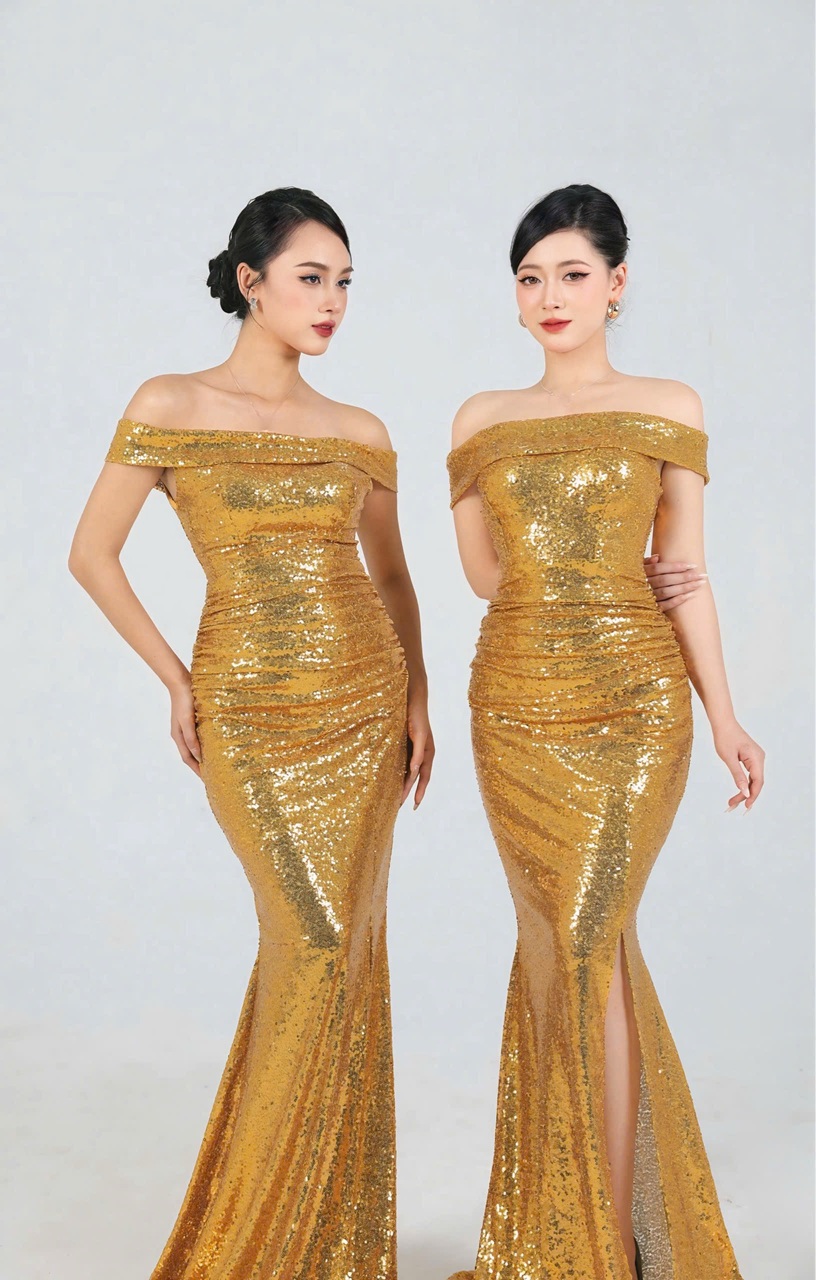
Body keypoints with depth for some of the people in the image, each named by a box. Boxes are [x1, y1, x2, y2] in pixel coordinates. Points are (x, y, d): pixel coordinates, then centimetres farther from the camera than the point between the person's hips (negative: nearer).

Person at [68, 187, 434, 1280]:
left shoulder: (361, 433, 9)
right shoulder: (172, 407, -2)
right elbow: (93, 554, 2)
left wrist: (416, 698, 8)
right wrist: (177, 680, 0)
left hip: (363, 704, 4)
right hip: (252, 714, -4)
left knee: (341, 949, 7)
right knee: (318, 944, -8)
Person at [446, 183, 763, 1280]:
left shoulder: (668, 407, 6)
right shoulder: (481, 419, 11)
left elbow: (684, 575, 4)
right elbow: (484, 573, 9)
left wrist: (723, 715, 0)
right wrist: (598, 568, 3)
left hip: (635, 699, -2)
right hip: (517, 700, 2)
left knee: (581, 944, -7)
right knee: (562, 943, 7)